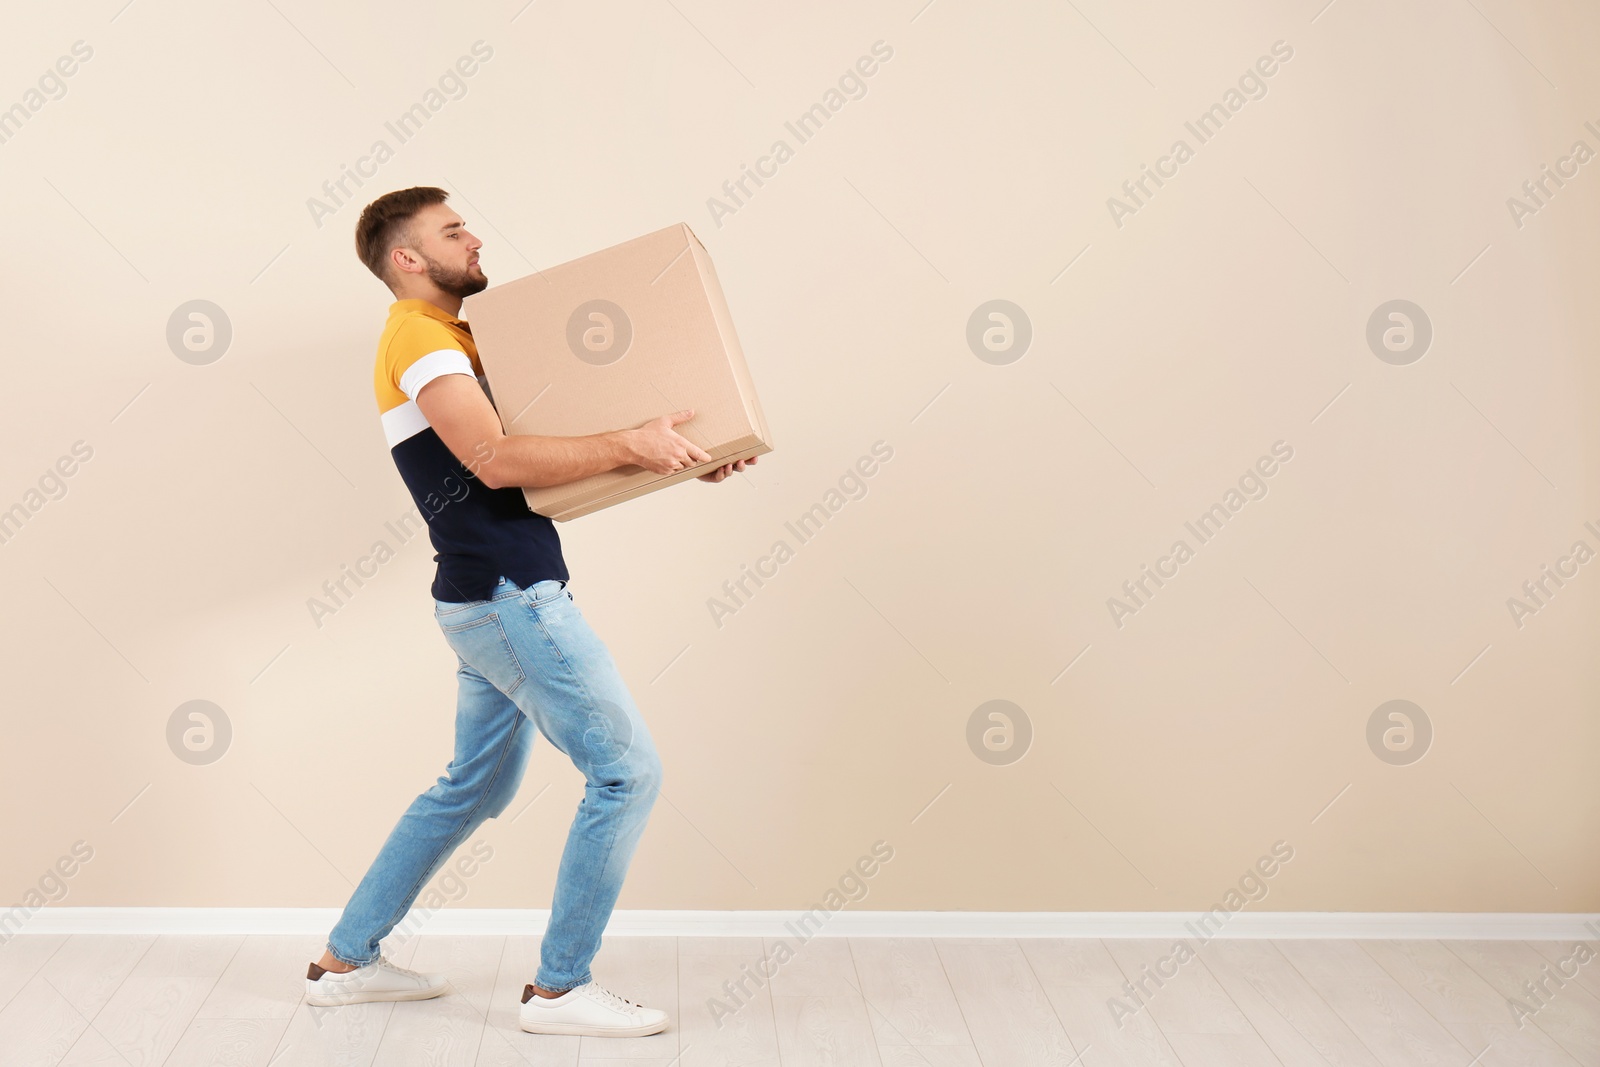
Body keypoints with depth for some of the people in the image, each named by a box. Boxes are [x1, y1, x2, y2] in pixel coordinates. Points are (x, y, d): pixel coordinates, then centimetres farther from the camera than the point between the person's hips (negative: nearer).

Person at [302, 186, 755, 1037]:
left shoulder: (452, 337, 21)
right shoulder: (418, 335, -10)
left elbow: (538, 447, 19)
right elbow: (494, 460, -23)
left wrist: (673, 457, 9)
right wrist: (628, 444, -23)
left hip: (497, 598, 10)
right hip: (508, 595, -10)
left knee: (475, 786, 19)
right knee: (626, 770, -7)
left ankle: (347, 959, 28)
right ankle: (559, 988, 3)